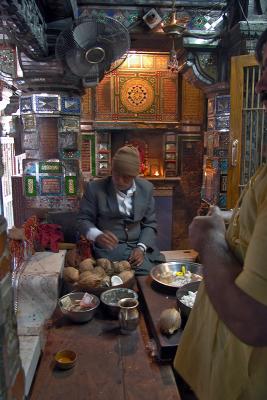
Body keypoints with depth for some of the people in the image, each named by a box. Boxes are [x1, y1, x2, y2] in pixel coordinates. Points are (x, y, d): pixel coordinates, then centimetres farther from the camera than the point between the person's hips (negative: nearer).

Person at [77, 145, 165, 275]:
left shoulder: (146, 188, 4)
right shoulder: (95, 188, -5)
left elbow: (150, 223, 9)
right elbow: (83, 220, -2)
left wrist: (141, 248, -7)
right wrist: (98, 235, -23)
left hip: (137, 248, 3)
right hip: (109, 249, -2)